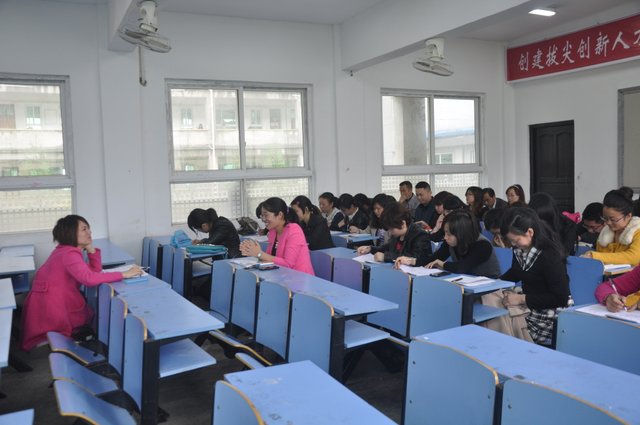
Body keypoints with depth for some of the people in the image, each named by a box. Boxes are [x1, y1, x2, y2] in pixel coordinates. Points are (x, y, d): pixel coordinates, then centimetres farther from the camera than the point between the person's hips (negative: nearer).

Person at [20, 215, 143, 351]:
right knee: (98, 316, 7)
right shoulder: (69, 254, -19)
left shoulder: (66, 250, 12)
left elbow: (95, 270, 9)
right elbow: (89, 278, -35)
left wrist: (90, 248, -3)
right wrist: (124, 274, -32)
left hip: (47, 304, 8)